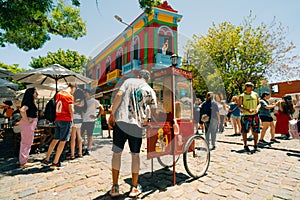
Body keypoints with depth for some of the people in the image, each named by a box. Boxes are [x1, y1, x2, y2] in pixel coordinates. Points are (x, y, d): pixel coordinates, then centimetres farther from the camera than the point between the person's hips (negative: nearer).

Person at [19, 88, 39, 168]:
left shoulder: (31, 102, 13)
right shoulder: (28, 102, -17)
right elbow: (22, 110, -34)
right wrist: (26, 120, -24)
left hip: (30, 125, 10)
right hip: (27, 124, -10)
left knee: (25, 143, 17)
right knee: (27, 143, -1)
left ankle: (23, 161, 29)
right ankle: (23, 163, 9)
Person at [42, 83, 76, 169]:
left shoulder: (58, 93, 10)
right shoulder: (69, 96, -13)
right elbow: (71, 110, -18)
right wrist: (71, 117, 5)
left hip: (57, 119, 7)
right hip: (66, 120, -7)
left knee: (55, 139, 18)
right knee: (63, 141, 2)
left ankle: (46, 159, 24)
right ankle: (55, 163, 7)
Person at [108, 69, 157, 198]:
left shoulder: (129, 81, 11)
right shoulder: (150, 90, 13)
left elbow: (119, 95, -4)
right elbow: (154, 110, 9)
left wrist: (112, 114, -2)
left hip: (120, 121, 0)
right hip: (137, 124, 1)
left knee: (117, 153, 9)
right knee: (135, 155, 12)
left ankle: (115, 188, 16)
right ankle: (134, 188, 21)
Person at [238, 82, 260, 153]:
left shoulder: (255, 94, 8)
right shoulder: (242, 96, -3)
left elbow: (259, 103, 12)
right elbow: (239, 106, -4)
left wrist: (257, 108, -10)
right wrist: (248, 110, -18)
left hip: (255, 115, 4)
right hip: (246, 115, -3)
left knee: (255, 131, 8)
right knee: (244, 131, -2)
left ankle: (255, 146, 23)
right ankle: (245, 146, 13)